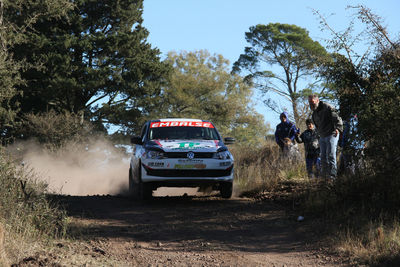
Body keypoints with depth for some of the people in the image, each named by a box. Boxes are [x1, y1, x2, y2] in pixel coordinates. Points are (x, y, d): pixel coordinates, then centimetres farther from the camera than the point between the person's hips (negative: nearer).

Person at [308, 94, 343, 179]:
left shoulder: (327, 108, -11)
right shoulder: (314, 113, 14)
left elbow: (337, 118, -18)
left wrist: (337, 128, -29)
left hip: (331, 135, -8)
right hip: (322, 136, 8)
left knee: (331, 155, -13)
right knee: (323, 156, 6)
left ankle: (332, 174, -13)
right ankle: (324, 175, 9)